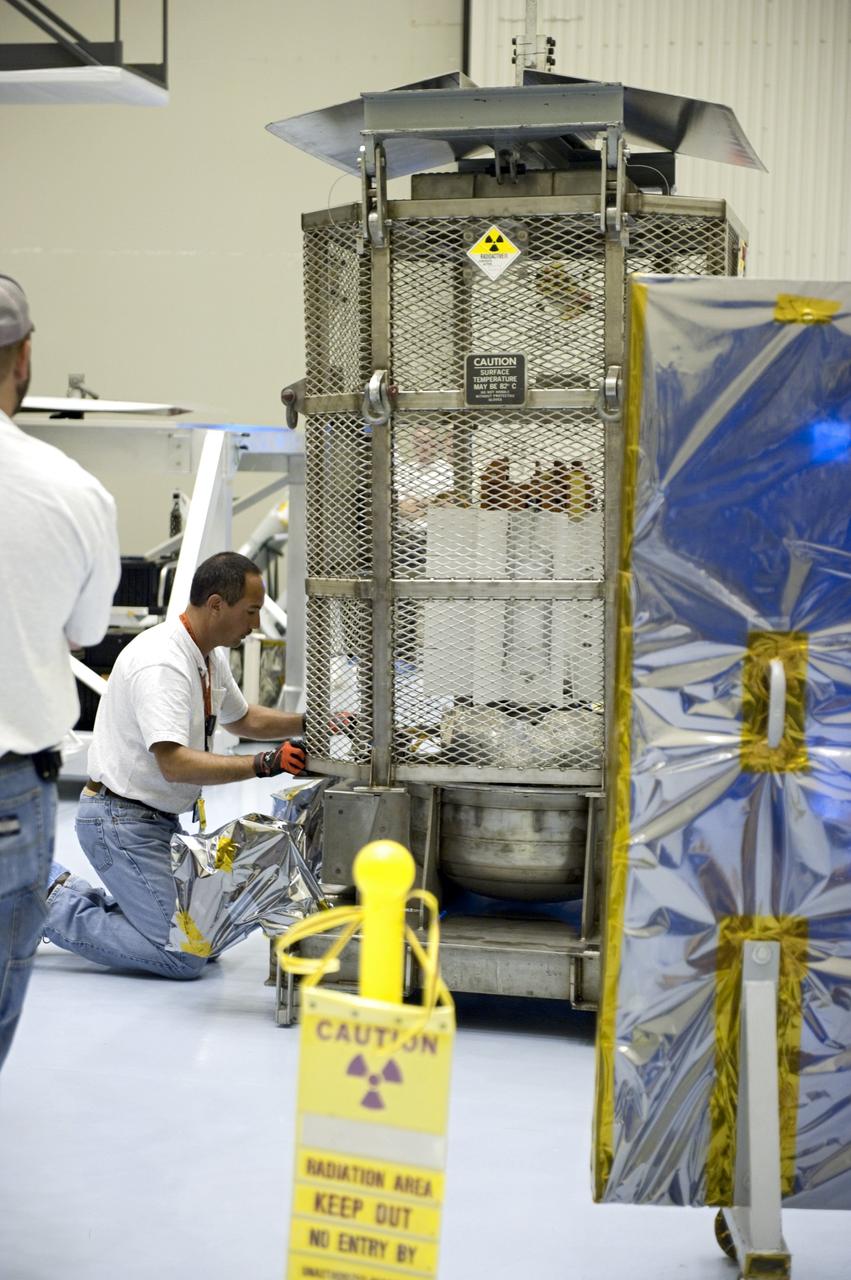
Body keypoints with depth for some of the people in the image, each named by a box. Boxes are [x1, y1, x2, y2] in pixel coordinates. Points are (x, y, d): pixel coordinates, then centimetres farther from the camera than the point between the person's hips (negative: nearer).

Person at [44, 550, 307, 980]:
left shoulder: (211, 657, 6)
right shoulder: (161, 663, -25)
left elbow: (242, 718, 24)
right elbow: (175, 763, -33)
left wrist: (309, 723, 9)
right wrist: (264, 764, -37)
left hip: (160, 818, 10)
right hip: (122, 821, -10)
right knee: (183, 956, -12)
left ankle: (63, 889, 19)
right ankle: (54, 907, 0)